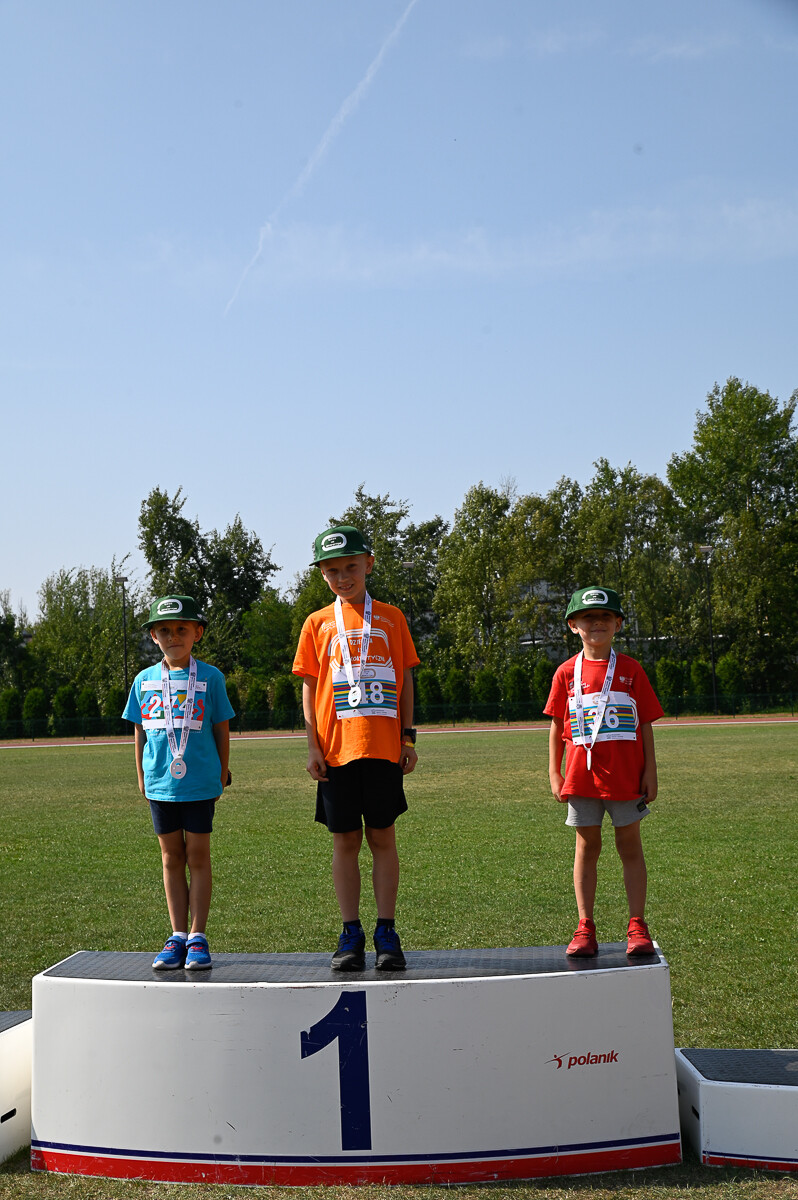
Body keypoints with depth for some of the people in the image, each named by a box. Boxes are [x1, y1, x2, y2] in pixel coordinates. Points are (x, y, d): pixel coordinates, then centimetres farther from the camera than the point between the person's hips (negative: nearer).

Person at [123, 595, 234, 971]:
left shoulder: (210, 678, -1)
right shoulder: (145, 680, 6)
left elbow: (221, 729, 4)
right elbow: (140, 732, 13)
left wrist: (222, 775, 3)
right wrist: (141, 777, 11)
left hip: (200, 782, -3)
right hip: (160, 782, 3)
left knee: (198, 855, 2)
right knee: (172, 857, 9)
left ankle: (198, 937, 9)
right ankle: (177, 936, 16)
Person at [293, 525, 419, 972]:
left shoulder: (391, 618, 8)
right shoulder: (318, 623, 8)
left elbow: (405, 680, 9)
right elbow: (309, 687, 7)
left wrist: (408, 737, 2)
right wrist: (313, 746, -2)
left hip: (383, 747, 0)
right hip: (336, 747, 1)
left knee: (383, 836, 2)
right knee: (345, 840, 5)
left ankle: (387, 933, 10)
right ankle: (351, 934, 13)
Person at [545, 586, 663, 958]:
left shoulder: (630, 670, 2)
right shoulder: (567, 672, 4)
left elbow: (645, 725, 3)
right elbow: (557, 726, 8)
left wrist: (650, 772, -2)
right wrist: (554, 773, 4)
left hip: (625, 775, -1)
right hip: (582, 774, 1)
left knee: (630, 847, 5)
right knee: (586, 847, 7)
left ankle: (637, 926, 12)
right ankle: (585, 928, 13)